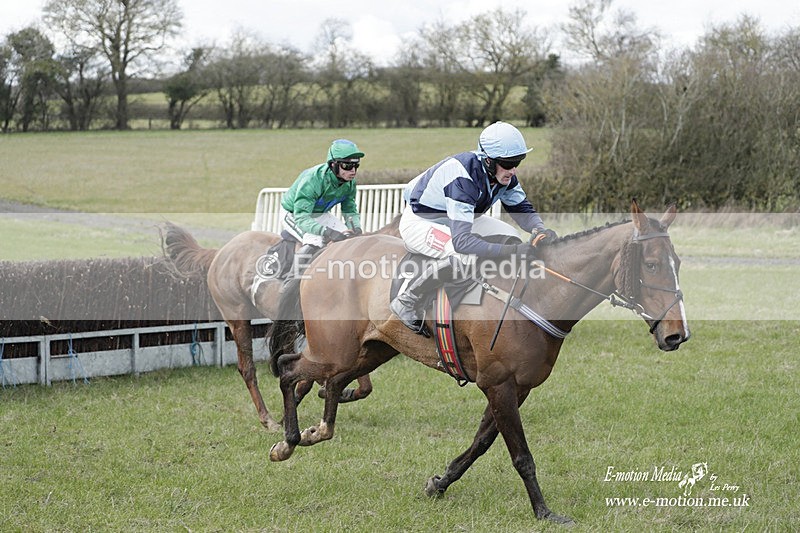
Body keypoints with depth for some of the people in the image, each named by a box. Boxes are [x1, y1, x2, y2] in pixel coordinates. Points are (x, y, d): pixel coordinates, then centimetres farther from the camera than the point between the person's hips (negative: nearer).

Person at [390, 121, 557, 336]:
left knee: (511, 237, -4)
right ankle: (406, 301, -20)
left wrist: (539, 229, -25)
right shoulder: (463, 178, -39)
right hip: (419, 223, -9)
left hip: (456, 219, 9)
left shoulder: (504, 175, -14)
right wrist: (511, 251, -51)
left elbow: (522, 209, -1)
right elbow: (461, 241, -45)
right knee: (466, 255, -35)